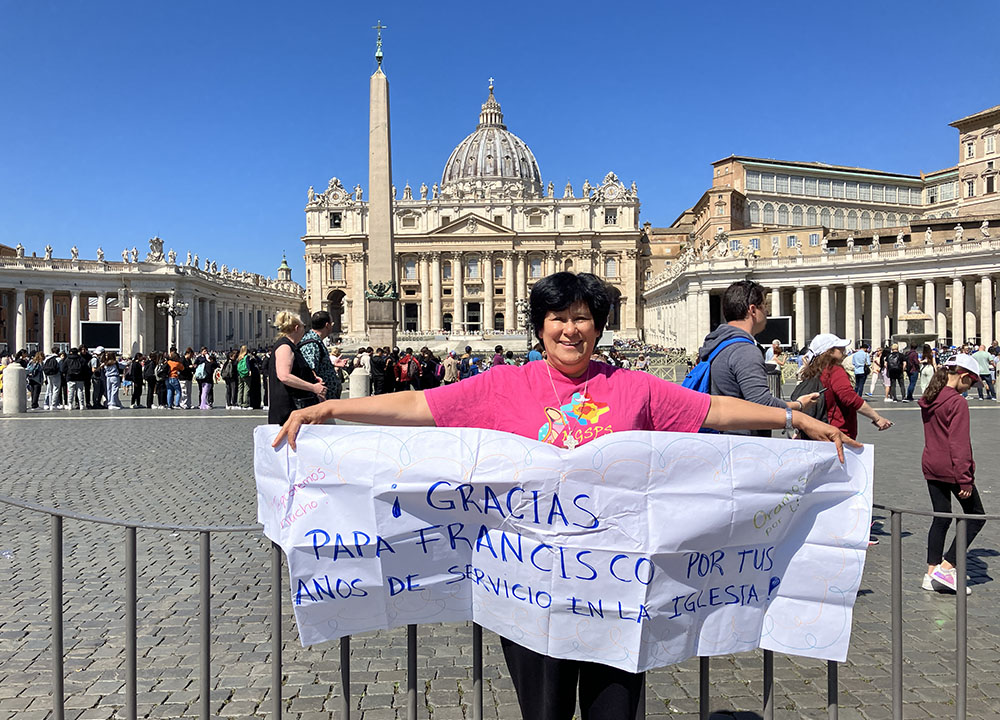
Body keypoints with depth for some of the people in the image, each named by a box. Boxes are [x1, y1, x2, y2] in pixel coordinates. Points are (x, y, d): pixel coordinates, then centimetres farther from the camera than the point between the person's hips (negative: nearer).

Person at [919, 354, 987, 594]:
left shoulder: (928, 400, 8)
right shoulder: (957, 402, -16)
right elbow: (959, 444, -18)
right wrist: (965, 479, -16)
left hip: (930, 466, 8)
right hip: (952, 468, -8)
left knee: (940, 518, 14)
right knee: (976, 516, 7)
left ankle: (931, 573, 14)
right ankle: (946, 567, 1)